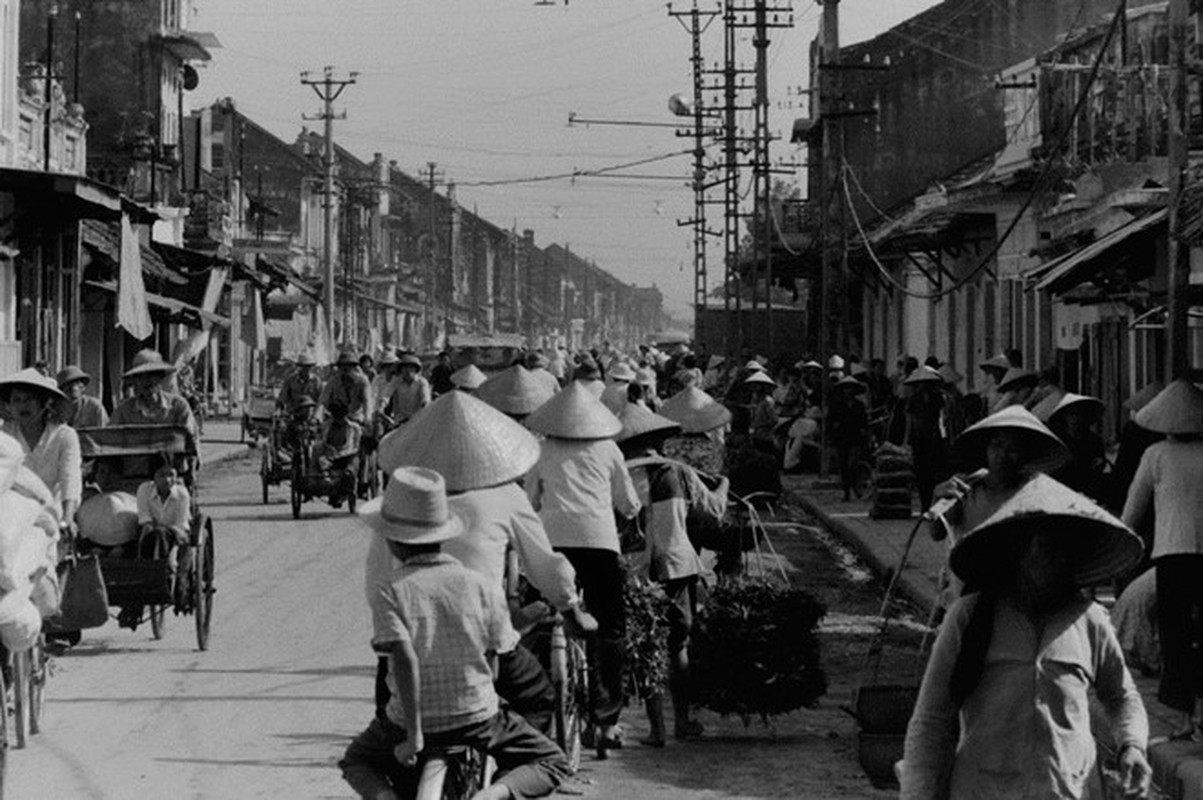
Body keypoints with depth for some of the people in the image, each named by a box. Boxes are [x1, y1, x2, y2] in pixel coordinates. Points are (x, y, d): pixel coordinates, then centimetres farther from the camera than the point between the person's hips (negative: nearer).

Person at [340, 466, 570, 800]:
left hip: (409, 721, 0)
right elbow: (498, 651, -2)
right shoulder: (480, 586, -7)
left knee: (356, 762, 30)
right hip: (477, 720, 0)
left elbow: (404, 660, -22)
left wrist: (414, 734, -19)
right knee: (552, 763, 19)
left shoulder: (394, 593, -13)